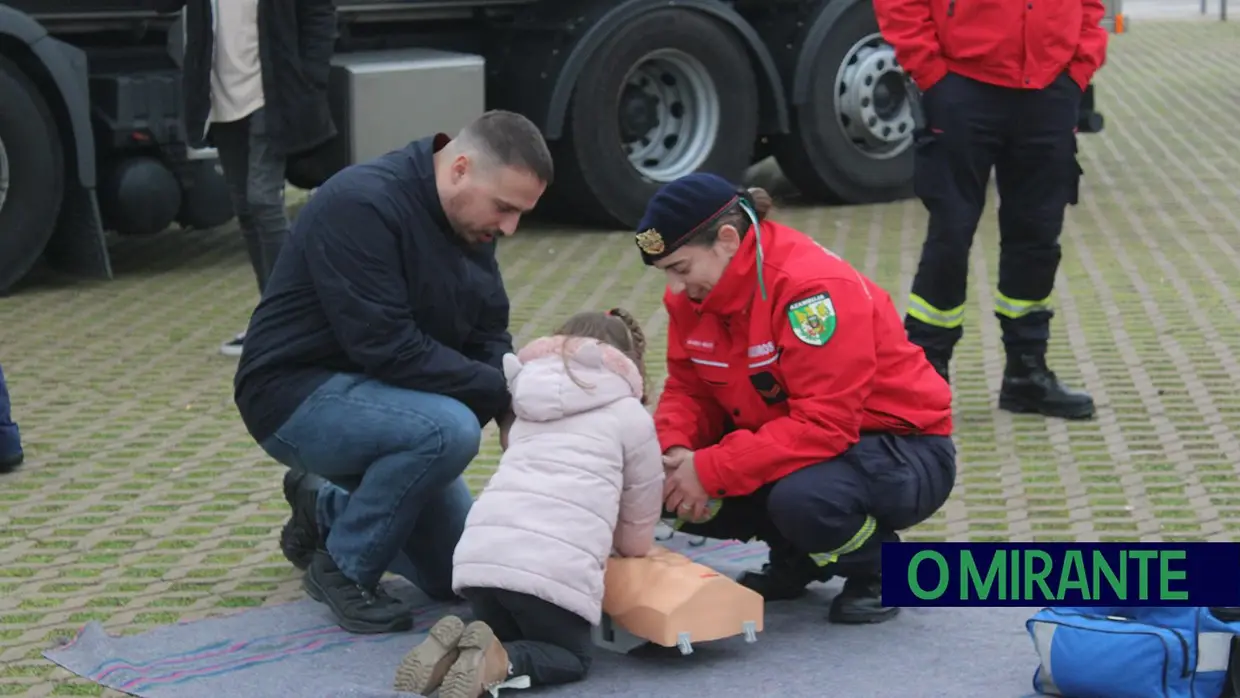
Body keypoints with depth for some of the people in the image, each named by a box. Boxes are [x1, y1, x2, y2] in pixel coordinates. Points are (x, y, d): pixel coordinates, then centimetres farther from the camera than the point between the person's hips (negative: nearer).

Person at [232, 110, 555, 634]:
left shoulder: (472, 221, 2)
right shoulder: (361, 205, -25)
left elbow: (488, 336, 6)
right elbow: (386, 345, -31)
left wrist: (513, 401, -15)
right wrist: (501, 393, -27)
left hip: (375, 398, 9)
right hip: (296, 396, -8)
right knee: (449, 428, -35)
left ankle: (324, 509, 29)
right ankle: (343, 567, -13)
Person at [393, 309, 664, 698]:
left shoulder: (531, 405, 28)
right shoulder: (631, 415, 15)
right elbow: (638, 538, 21)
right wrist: (630, 544, 44)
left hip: (478, 554, 5)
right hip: (555, 567, -4)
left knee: (506, 637, 30)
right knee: (572, 657, 20)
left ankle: (458, 649, -2)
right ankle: (500, 662, -11)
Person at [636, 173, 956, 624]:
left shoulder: (813, 285, -28)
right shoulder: (693, 292, -5)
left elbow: (824, 423, -33)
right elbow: (688, 389, 2)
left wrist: (711, 470, -34)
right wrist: (674, 453, -21)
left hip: (904, 449, -7)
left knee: (800, 498, -38)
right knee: (671, 482, -14)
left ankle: (880, 567, -3)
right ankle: (794, 559, 10)